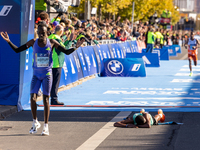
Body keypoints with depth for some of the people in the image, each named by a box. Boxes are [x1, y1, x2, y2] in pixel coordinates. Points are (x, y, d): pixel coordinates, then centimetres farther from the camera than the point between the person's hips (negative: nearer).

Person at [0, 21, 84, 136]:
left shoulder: (52, 43, -5)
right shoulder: (33, 42, -2)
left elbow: (66, 52, 0)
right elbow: (17, 50, 2)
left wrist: (75, 47, -17)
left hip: (47, 74, -1)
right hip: (36, 74, 2)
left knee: (46, 99, -2)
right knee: (33, 98, -9)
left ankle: (46, 126, 5)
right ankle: (35, 123, 12)